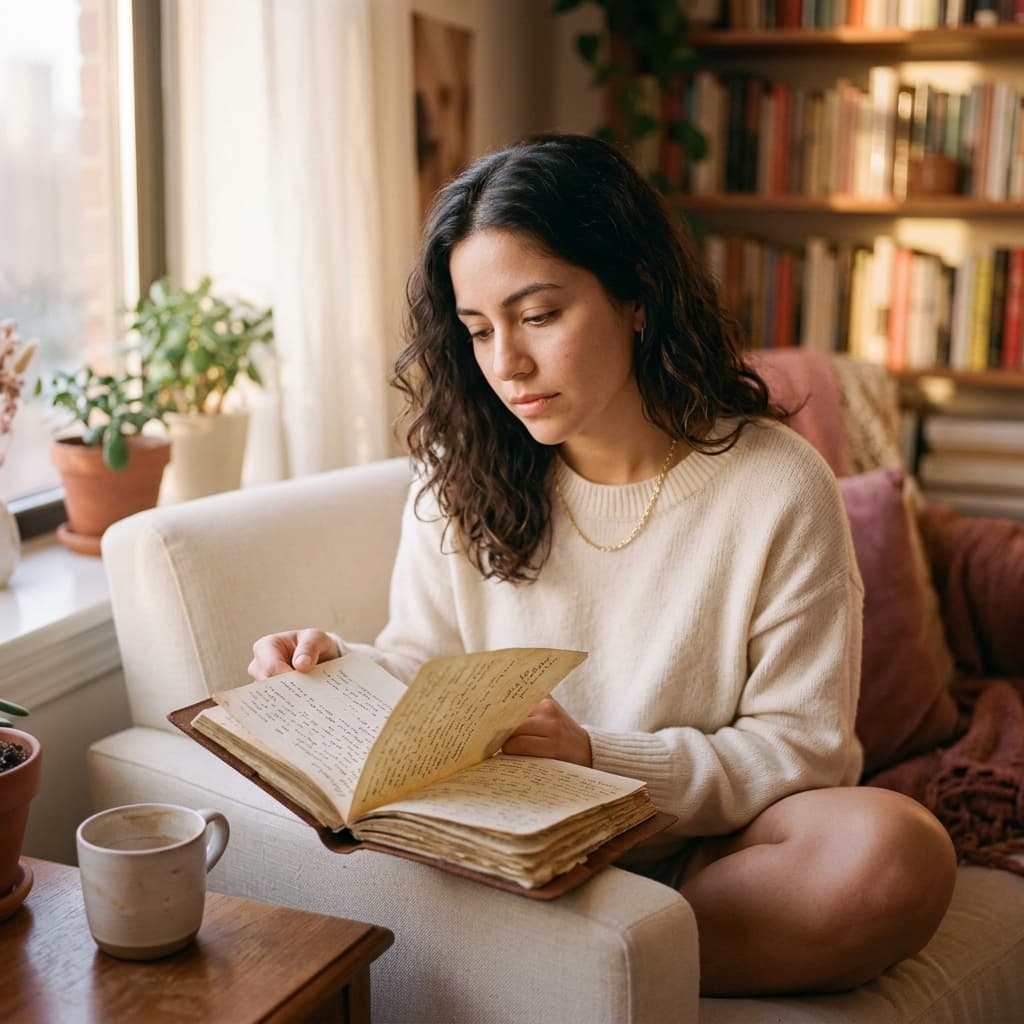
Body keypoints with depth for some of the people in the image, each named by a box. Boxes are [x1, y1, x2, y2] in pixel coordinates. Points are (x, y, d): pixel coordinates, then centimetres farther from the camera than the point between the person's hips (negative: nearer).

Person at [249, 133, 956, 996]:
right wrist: (342, 668, -17)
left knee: (895, 850, -32)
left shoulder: (779, 490, -8)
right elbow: (422, 669, 6)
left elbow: (804, 750, -8)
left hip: (698, 850, 0)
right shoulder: (459, 479, 1)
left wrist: (596, 756, -22)